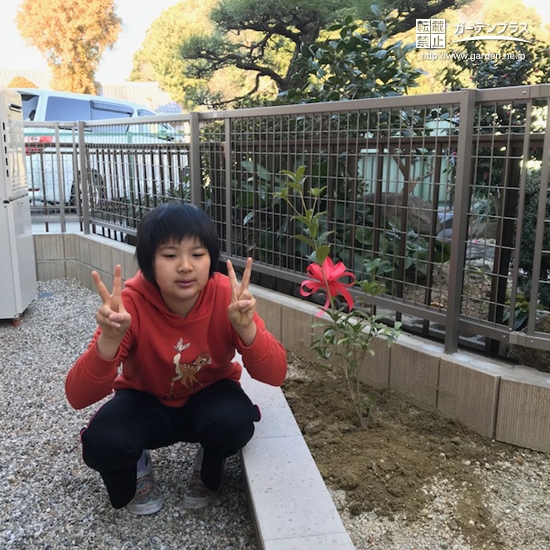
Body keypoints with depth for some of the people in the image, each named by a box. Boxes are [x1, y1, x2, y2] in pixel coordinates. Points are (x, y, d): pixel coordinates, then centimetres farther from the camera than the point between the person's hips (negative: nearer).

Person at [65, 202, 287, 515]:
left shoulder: (226, 295, -25)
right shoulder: (133, 302, -28)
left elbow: (276, 376, -28)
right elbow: (78, 397, -31)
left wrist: (246, 328, -47)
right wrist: (109, 340, -50)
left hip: (209, 397, 1)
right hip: (146, 401, 0)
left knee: (235, 421, -32)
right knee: (101, 442, -28)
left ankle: (208, 472, 5)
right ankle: (139, 469, 9)